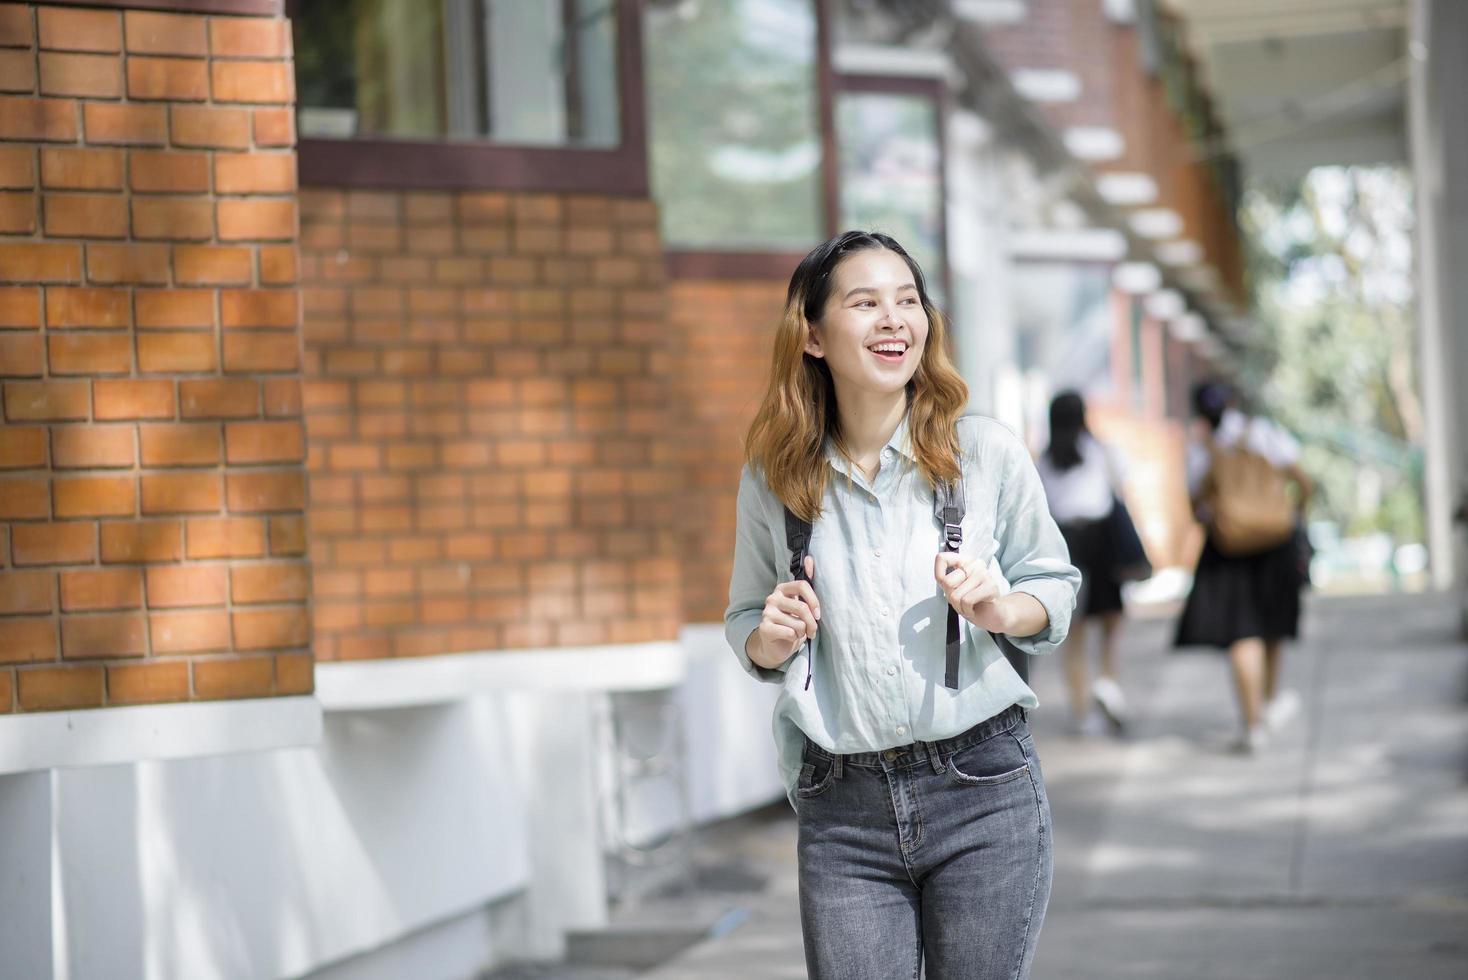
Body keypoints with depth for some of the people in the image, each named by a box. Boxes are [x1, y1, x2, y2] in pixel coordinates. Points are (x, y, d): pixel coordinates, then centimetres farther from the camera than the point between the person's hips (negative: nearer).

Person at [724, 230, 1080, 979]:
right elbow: (744, 621, 16)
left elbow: (1055, 585, 10)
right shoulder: (772, 478, 3)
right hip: (842, 809, 1)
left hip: (983, 787, -1)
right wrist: (768, 641, -7)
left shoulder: (986, 452, 0)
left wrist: (1001, 609, -12)